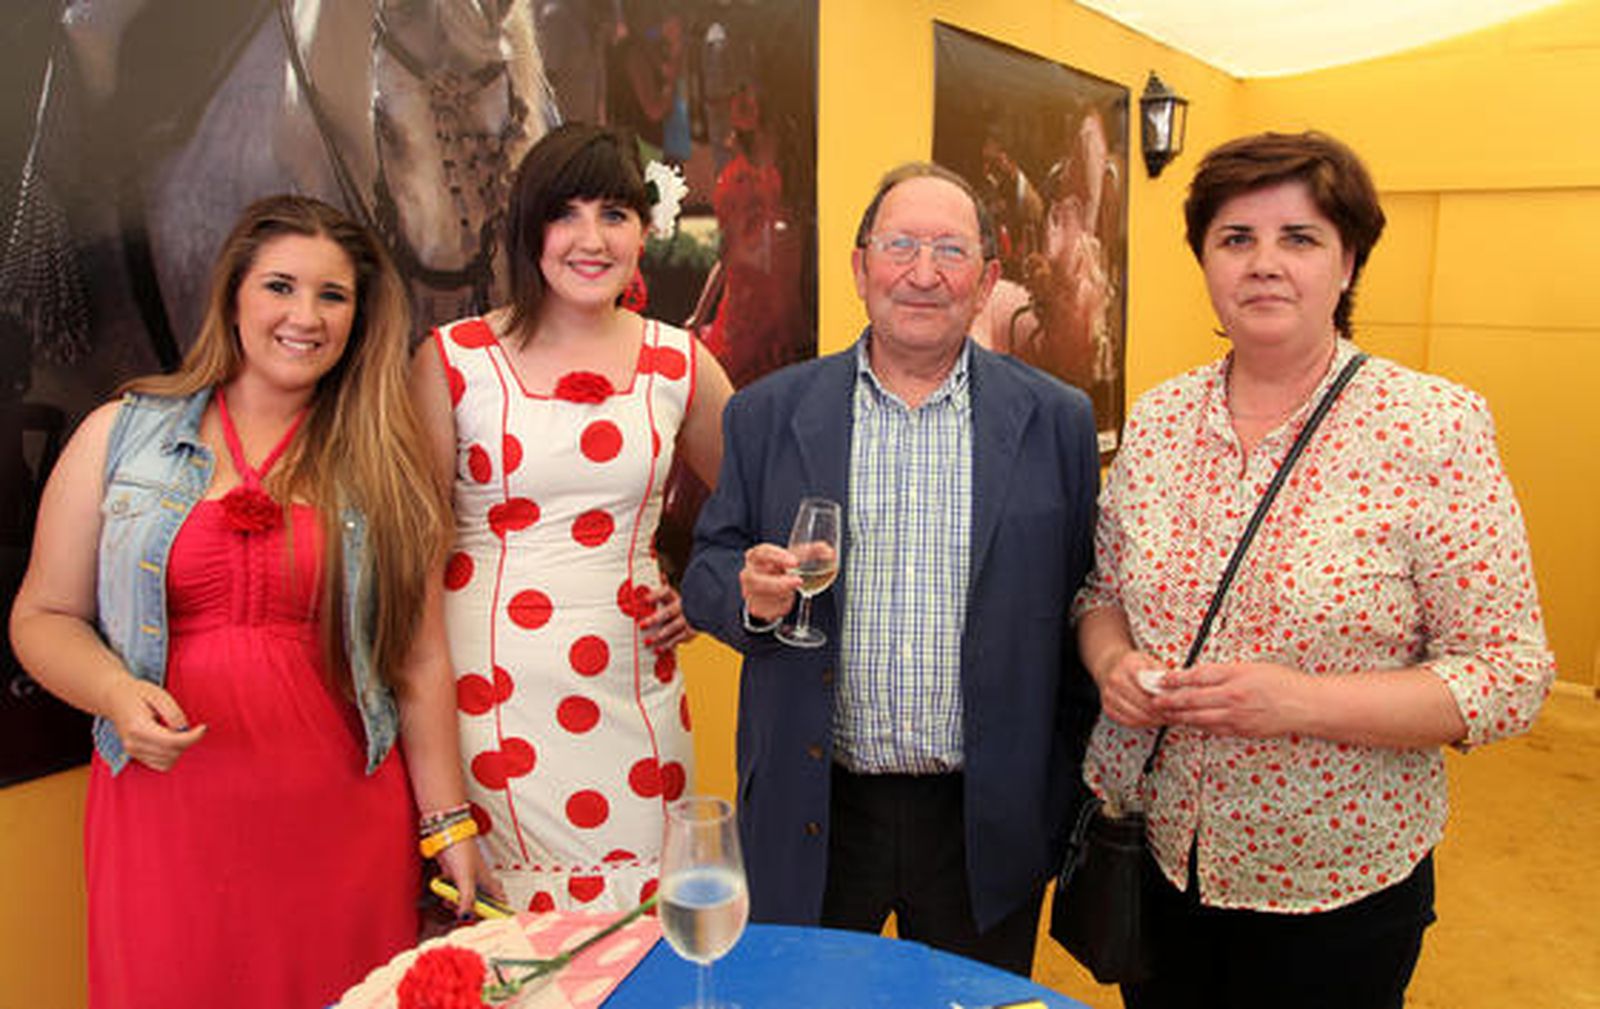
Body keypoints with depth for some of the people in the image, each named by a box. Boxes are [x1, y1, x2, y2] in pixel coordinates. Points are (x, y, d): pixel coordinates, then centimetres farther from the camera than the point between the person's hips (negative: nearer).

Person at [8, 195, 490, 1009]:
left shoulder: (379, 461, 3)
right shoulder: (120, 435, 4)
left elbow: (415, 654, 2)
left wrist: (447, 823, 1)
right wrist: (117, 692, -15)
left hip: (340, 824, 0)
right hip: (163, 820, 1)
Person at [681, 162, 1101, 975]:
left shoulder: (1056, 421, 0)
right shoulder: (767, 414, 1)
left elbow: (1080, 606, 2)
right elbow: (706, 573, 4)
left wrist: (1066, 793, 2)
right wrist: (751, 592, -19)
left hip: (987, 822, 0)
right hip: (812, 816, 0)